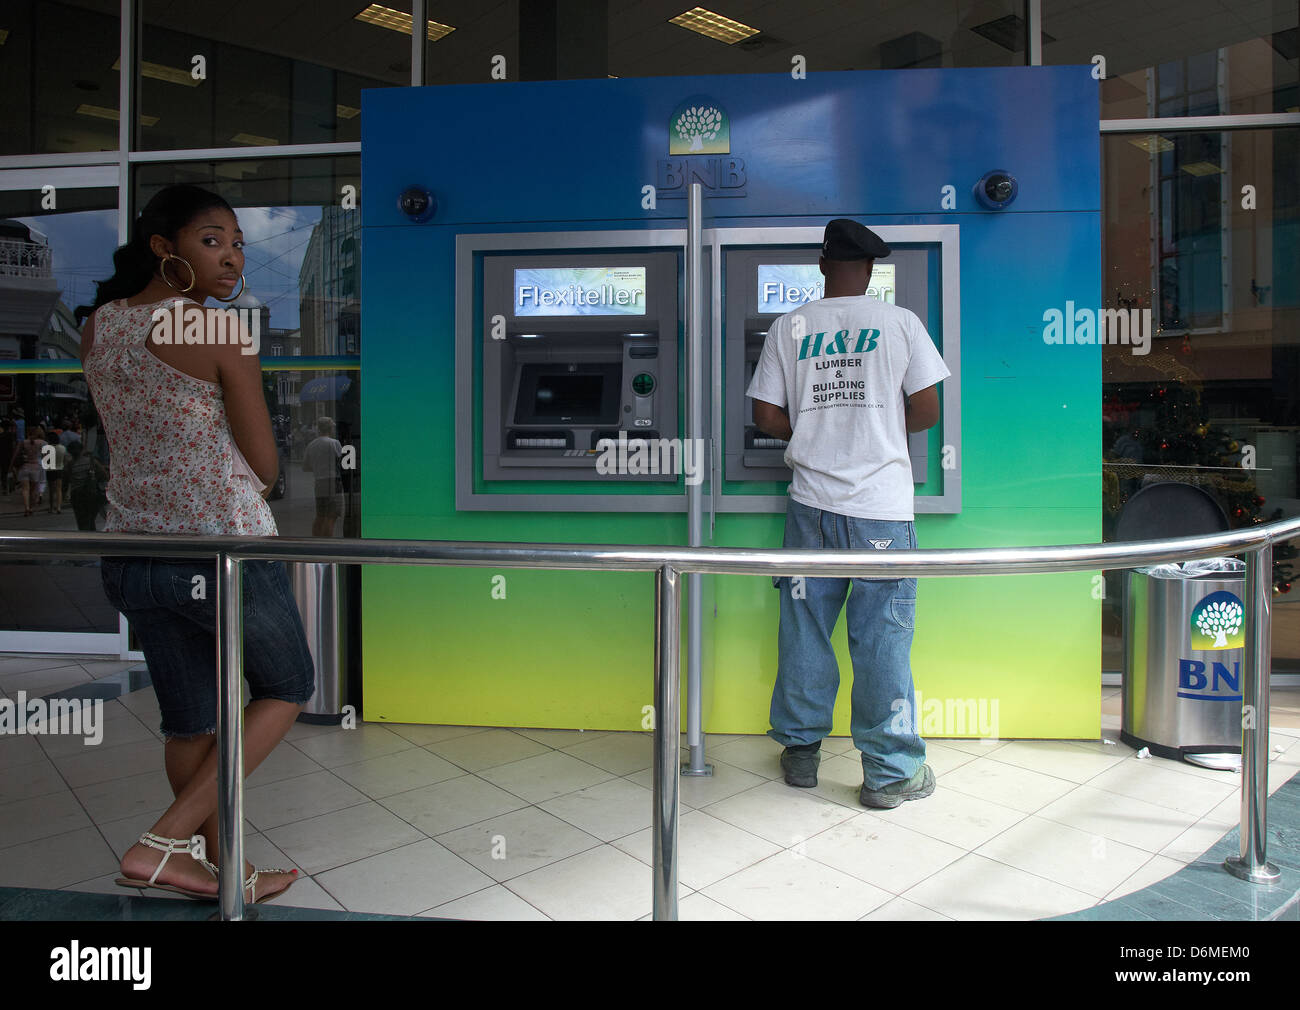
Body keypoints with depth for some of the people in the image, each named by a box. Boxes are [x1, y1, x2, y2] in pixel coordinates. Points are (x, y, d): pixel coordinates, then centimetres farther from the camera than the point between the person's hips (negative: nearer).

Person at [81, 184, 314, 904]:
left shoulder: (98, 325, 6)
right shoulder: (221, 332, -14)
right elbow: (264, 467, -9)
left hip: (134, 552, 7)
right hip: (225, 549, -7)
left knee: (189, 720, 18)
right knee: (287, 687, 16)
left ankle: (229, 870, 32)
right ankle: (162, 843, 10)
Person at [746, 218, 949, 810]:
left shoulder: (789, 328, 4)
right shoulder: (900, 323, 0)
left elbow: (766, 417, 3)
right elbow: (927, 410, -1)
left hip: (812, 502, 2)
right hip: (881, 504, -2)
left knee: (804, 628, 12)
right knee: (882, 637, 4)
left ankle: (801, 750, 25)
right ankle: (890, 772, 13)